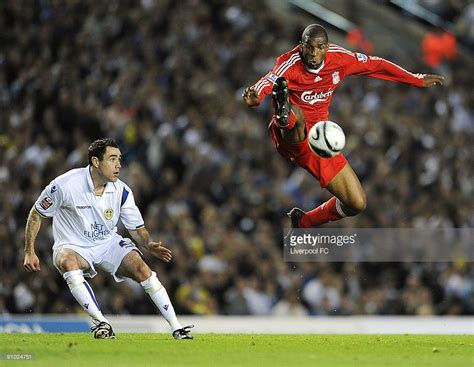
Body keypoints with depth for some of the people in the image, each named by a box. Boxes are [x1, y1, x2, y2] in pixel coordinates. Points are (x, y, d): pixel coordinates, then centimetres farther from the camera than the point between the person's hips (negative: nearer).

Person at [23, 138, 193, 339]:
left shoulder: (121, 191, -8)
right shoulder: (65, 185, -19)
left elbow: (137, 228, 2)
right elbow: (36, 213, -5)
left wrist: (148, 244, -21)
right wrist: (29, 252, -8)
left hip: (109, 243, 3)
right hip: (73, 247, -3)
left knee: (142, 269, -20)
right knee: (67, 262, -38)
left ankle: (176, 328, -15)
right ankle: (100, 322, -37)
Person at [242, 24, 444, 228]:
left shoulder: (339, 59, -1)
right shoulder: (291, 63, -17)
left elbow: (375, 65, 14)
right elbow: (268, 82, -38)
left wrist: (418, 81, 20)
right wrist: (254, 99, -63)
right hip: (288, 135, -6)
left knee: (357, 203, 4)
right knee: (296, 116, -44)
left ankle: (303, 223, 26)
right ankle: (284, 114, -82)